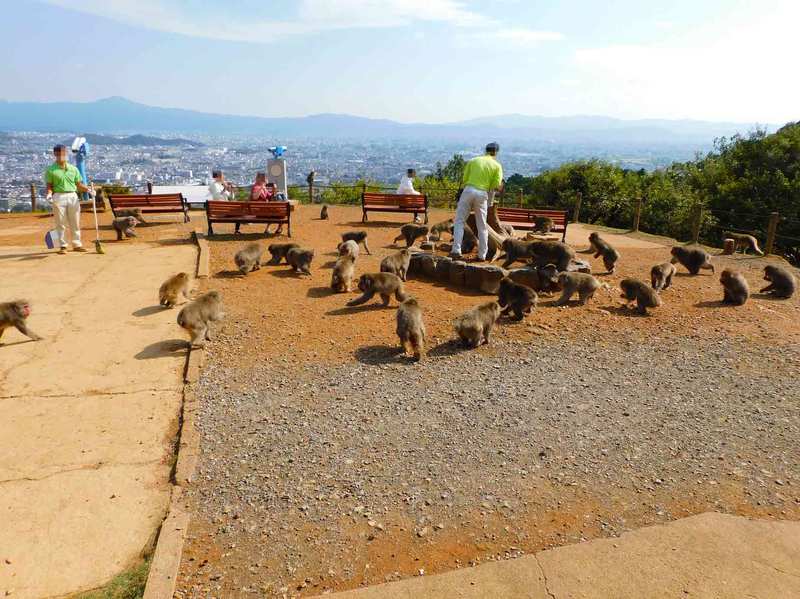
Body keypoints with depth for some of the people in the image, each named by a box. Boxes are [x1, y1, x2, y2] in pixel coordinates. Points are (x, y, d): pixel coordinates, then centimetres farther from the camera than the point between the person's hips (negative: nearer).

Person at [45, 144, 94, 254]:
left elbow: (79, 184, 13)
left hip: (73, 196, 3)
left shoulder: (73, 168, 13)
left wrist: (88, 190, -3)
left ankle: (76, 244, 14)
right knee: (60, 223, 0)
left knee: (75, 222, 6)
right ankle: (62, 246, 6)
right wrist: (49, 194, -16)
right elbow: (49, 186, 2)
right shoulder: (51, 170, 3)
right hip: (59, 197, -3)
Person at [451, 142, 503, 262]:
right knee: (482, 226, 10)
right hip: (482, 194, 0)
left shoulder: (473, 160, 11)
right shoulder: (497, 165, 8)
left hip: (468, 190, 0)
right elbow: (497, 186, 0)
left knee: (459, 221, 5)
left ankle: (456, 250, -8)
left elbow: (464, 179, 5)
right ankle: (482, 255, 14)